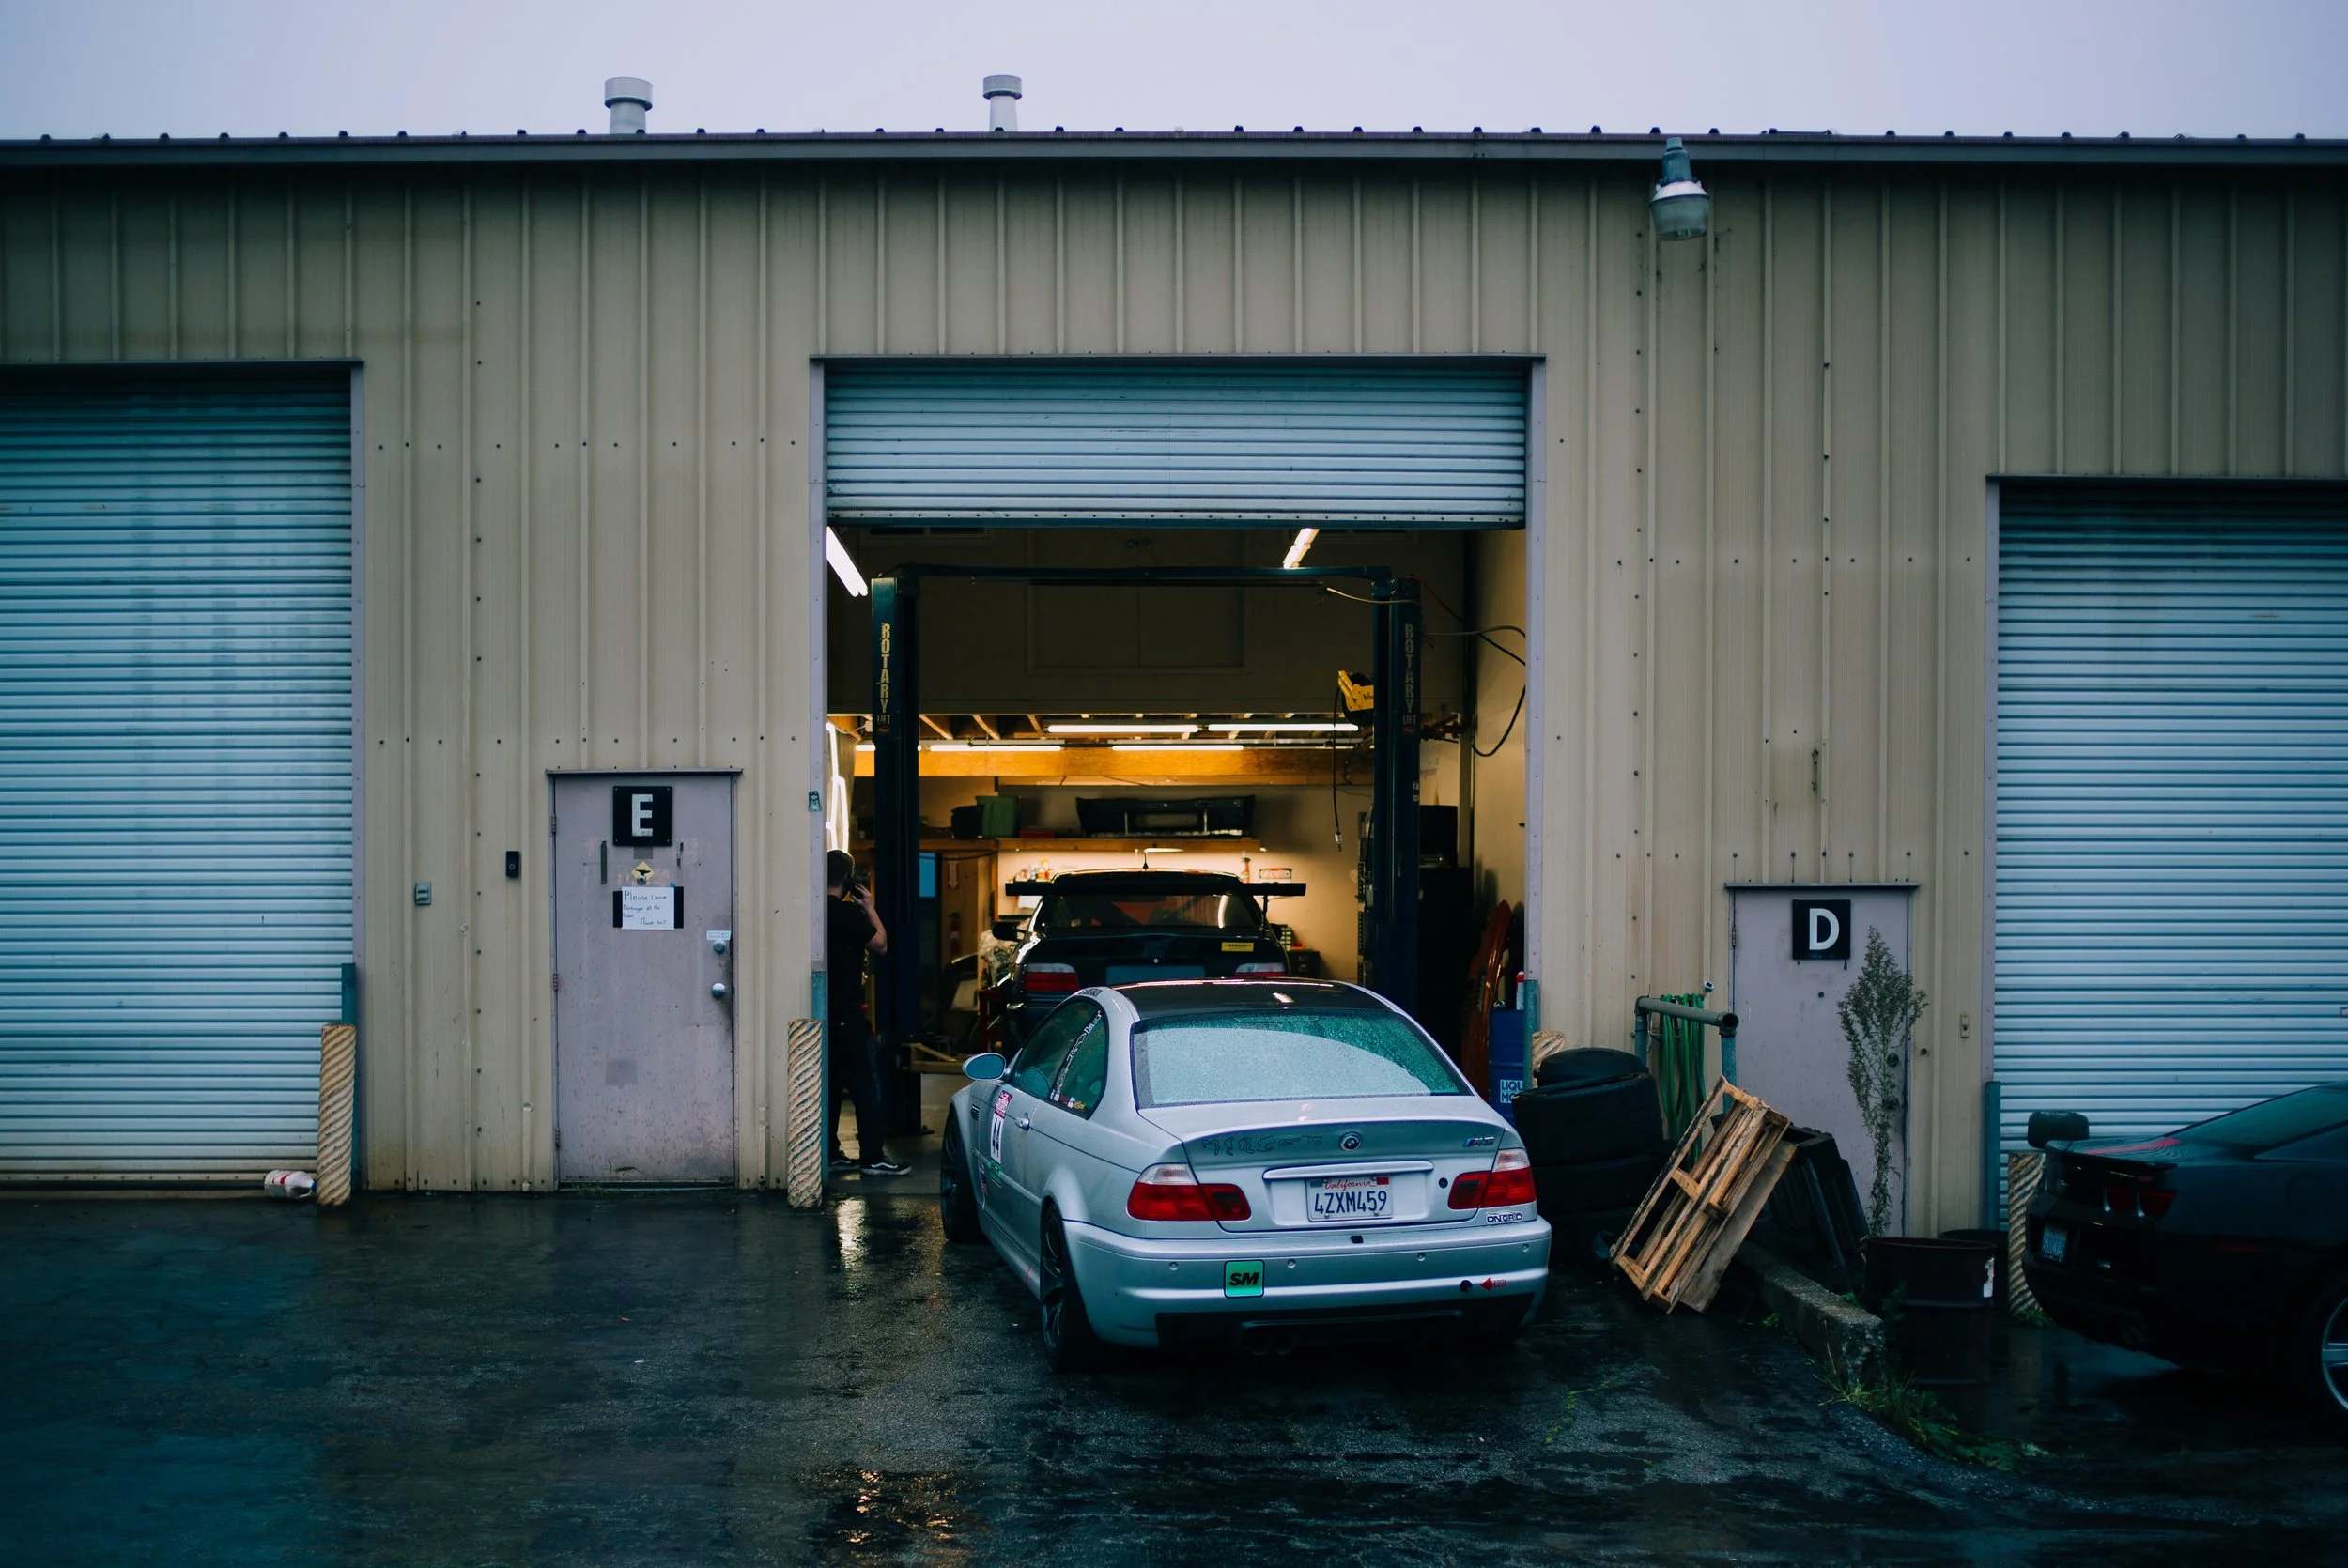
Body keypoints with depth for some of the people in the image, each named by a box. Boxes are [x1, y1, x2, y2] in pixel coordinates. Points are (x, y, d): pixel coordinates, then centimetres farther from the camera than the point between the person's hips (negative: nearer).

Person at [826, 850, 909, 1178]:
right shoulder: (848, 912, -15)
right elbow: (880, 944, -8)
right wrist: (870, 908, 1)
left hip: (821, 1012, 8)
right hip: (845, 1013, -8)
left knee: (830, 1083, 13)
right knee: (866, 1084, -3)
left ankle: (830, 1154, 16)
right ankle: (872, 1157, -4)